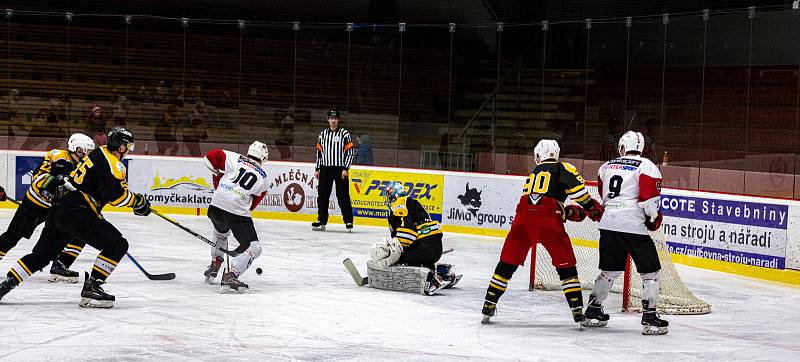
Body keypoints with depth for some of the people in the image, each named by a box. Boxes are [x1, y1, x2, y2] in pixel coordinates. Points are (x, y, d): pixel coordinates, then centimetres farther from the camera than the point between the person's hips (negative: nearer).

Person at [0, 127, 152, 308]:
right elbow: (117, 195, -19)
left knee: (41, 254, 20)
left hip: (57, 211, 9)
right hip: (77, 213, -9)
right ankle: (91, 287, -11)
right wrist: (138, 201, -7)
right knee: (117, 245, -7)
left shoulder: (98, 152, 17)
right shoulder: (113, 164, -11)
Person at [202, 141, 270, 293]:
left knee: (221, 231, 37)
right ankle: (230, 276, -20)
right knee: (253, 247, 0)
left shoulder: (235, 159, 12)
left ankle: (214, 266, 42)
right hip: (238, 211, -4)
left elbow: (210, 156, 9)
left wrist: (218, 174, 24)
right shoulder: (263, 178, 12)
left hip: (216, 206, 4)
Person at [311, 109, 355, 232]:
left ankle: (348, 221, -2)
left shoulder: (344, 134, -2)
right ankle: (321, 220, 11)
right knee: (323, 195, 4)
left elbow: (350, 152, -5)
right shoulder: (323, 134, 12)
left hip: (340, 169, -4)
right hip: (325, 169, 5)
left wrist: (345, 169, -12)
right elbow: (319, 152, 17)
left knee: (343, 196, -6)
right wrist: (317, 169, 12)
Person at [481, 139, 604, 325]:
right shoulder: (563, 169, 13)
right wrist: (596, 210, 5)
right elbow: (578, 191, -5)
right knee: (566, 265, 7)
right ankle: (578, 310, 3)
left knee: (507, 263, 13)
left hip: (523, 219, 4)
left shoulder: (534, 173, 31)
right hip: (549, 223, -4)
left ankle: (489, 305, 15)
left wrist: (573, 212, 24)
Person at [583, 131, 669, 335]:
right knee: (650, 271, 3)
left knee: (610, 270, 20)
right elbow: (649, 198, -10)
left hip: (608, 224, 6)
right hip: (633, 225, -5)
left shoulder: (607, 166, 16)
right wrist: (654, 218, 6)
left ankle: (593, 311, 25)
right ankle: (649, 318, -3)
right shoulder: (646, 166, 0)